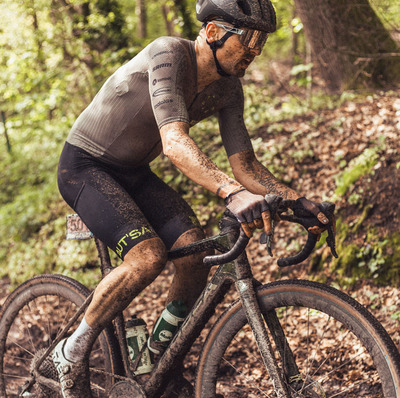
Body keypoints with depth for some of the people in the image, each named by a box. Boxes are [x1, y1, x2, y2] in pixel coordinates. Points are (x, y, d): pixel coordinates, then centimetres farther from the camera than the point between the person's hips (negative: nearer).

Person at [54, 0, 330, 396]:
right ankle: (72, 352, -6)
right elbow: (174, 142, -43)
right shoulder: (168, 53, -28)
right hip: (84, 166, -7)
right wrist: (232, 192, -57)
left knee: (196, 252, -13)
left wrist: (295, 198, -19)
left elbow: (244, 164, -3)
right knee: (148, 256, -27)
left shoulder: (227, 88, -5)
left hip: (133, 172, 7)